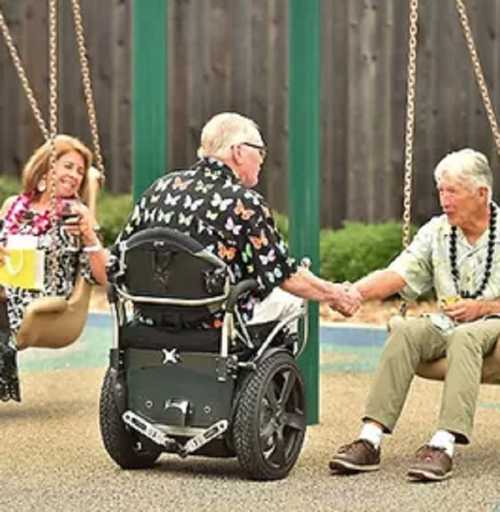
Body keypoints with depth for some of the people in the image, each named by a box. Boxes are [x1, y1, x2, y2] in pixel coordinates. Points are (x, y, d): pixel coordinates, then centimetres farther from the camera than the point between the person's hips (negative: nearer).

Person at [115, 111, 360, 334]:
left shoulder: (162, 187, 0)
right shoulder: (246, 204, -17)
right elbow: (285, 275, -12)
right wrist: (333, 294, 4)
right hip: (216, 322, -7)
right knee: (290, 298, 17)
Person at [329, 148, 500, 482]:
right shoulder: (436, 232, 8)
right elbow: (396, 275, -2)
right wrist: (351, 293, -19)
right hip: (449, 326, 4)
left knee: (466, 335, -37)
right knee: (405, 331, -26)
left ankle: (444, 444, -48)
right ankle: (370, 439, -34)